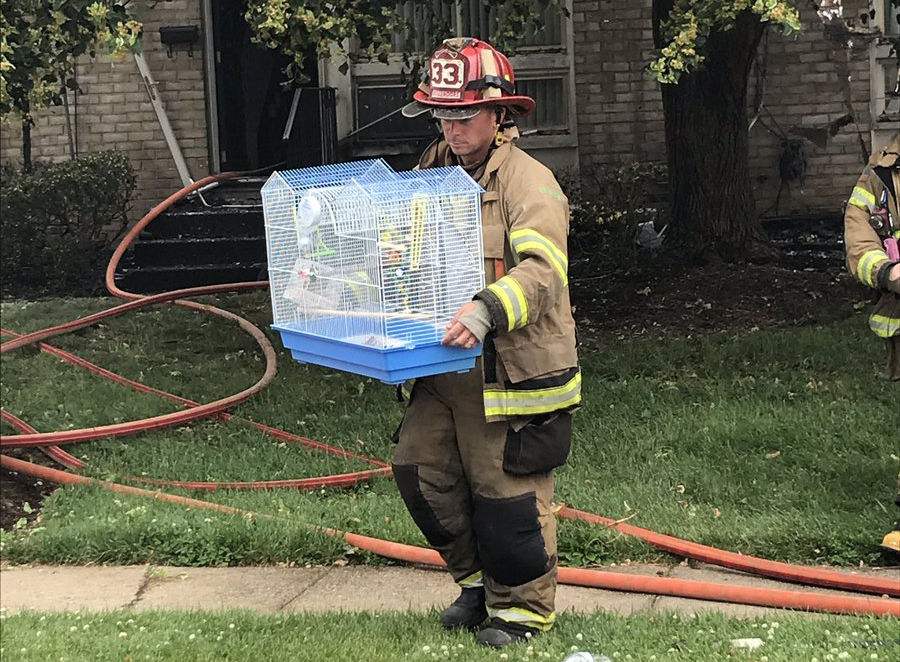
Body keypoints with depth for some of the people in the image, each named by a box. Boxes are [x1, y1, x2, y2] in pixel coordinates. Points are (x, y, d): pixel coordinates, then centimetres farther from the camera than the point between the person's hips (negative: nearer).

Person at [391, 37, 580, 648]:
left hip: (510, 370, -7)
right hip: (440, 370, 8)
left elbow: (543, 270, -26)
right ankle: (478, 578, 32)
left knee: (508, 493, 0)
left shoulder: (529, 183, -12)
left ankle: (522, 607, 21)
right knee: (420, 470, 11)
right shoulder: (432, 172, 11)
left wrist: (488, 310, -42)